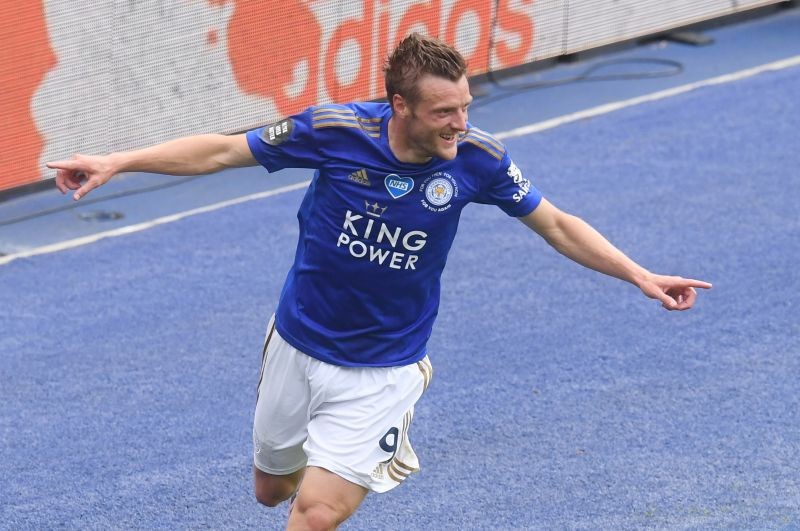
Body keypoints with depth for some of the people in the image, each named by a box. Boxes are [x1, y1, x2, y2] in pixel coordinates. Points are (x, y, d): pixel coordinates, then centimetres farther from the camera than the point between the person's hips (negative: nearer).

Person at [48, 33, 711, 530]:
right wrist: (116, 162, -15)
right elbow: (221, 150, -10)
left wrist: (640, 275, -6)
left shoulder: (477, 156, -17)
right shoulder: (336, 130, -21)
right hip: (299, 343, 2)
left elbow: (558, 226, -1)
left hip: (380, 370, -2)